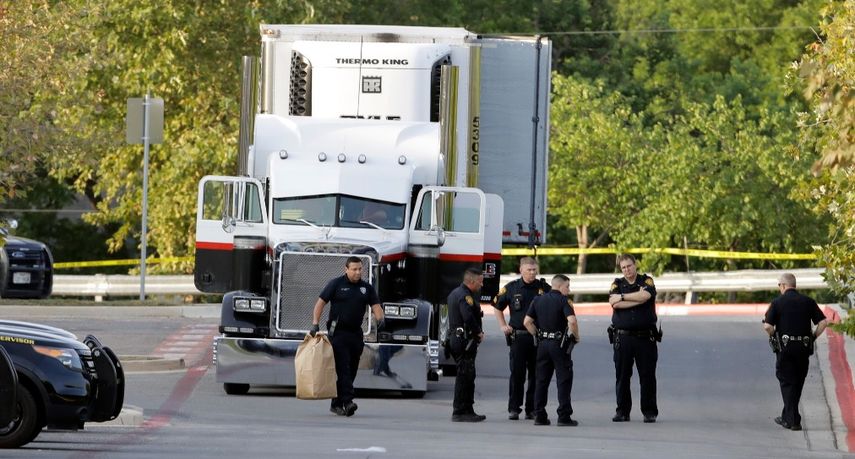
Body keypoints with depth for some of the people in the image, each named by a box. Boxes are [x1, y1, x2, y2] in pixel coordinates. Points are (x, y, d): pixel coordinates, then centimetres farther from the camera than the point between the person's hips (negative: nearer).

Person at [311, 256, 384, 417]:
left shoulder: (366, 288, 10)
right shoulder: (336, 284, -1)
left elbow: (376, 306, 4)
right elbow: (320, 303, -1)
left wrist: (380, 318, -18)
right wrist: (315, 324, -11)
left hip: (356, 334, 5)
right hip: (338, 332, -5)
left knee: (351, 371, 7)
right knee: (343, 368, -14)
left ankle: (336, 404, 16)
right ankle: (347, 401, -22)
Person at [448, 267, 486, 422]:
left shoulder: (455, 293, 18)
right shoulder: (465, 296, -15)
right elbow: (469, 318, -27)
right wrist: (479, 332, -11)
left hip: (455, 338, 11)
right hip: (465, 339, -11)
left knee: (467, 376, 16)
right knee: (465, 376, -8)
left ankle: (468, 410, 21)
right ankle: (459, 412, -8)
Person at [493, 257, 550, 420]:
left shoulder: (544, 288, 4)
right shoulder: (511, 288, 5)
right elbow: (498, 306, 18)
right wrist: (503, 326, 9)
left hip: (539, 337, 1)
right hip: (518, 337, -1)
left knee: (536, 375, 4)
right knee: (517, 374, -1)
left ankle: (532, 409, 11)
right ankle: (514, 408, 5)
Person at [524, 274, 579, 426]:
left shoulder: (538, 300, 9)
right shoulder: (563, 300, -9)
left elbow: (527, 322, 7)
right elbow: (572, 321, -22)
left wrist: (538, 335, 14)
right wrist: (576, 337, -7)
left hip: (543, 345, 5)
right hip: (559, 344, -5)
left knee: (542, 381, 10)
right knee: (564, 380, -1)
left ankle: (539, 415, 10)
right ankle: (564, 416, -4)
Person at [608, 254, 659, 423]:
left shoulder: (646, 281, 6)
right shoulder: (617, 284, 10)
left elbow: (645, 295, -16)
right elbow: (614, 303, -9)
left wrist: (622, 297, -8)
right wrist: (638, 299, -9)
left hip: (645, 337, -1)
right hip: (622, 337, 1)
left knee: (647, 375, -1)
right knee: (622, 376, 2)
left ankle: (649, 412, 4)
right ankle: (622, 411, 9)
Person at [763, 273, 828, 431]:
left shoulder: (777, 302, -3)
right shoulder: (808, 301, 5)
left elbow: (767, 326, -11)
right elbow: (823, 322, -1)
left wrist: (775, 337, 7)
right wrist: (813, 337, 8)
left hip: (785, 347, -3)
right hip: (804, 348, 3)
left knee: (787, 382, 3)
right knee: (798, 384, 15)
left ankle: (793, 420, -6)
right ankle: (787, 417, 25)